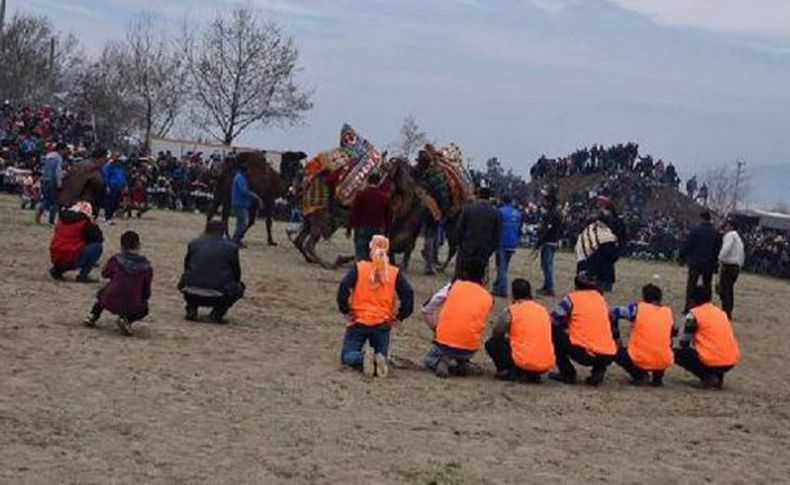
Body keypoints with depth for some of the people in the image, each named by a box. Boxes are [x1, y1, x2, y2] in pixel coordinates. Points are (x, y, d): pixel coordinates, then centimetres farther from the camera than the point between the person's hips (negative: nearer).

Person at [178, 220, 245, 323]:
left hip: (192, 295, 3)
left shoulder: (194, 244, 11)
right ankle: (217, 313, 6)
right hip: (217, 297, -3)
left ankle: (191, 309, 14)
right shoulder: (231, 247, 4)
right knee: (239, 288, 25)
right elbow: (236, 274, 12)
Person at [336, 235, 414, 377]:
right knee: (381, 355, 15)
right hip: (383, 323, 1)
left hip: (359, 321, -1)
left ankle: (363, 359, -27)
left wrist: (345, 311, -2)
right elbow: (408, 293, -6)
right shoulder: (395, 273, 3)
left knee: (347, 356, 8)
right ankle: (380, 360, -24)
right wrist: (399, 317, 3)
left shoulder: (359, 267, -1)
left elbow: (344, 287, -12)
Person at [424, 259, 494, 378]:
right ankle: (461, 363, 5)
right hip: (470, 349, 2)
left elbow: (440, 312, 7)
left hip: (444, 343, -2)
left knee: (429, 360, 29)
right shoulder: (488, 298, 4)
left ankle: (443, 362, -4)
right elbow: (481, 323, 9)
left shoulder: (455, 285, 2)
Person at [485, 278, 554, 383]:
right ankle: (533, 375, 14)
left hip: (524, 363, -4)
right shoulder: (543, 310, 14)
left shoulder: (511, 311, -1)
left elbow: (496, 334, 3)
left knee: (491, 344, 15)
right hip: (547, 365, 4)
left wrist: (508, 338, 27)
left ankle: (507, 371, -2)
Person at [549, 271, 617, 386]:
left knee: (554, 331, 14)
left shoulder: (572, 297, 4)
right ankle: (599, 371, 12)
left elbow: (553, 320, 4)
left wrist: (567, 329, 25)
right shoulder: (600, 298, 18)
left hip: (584, 354, -5)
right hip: (608, 357, 5)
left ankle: (567, 373, 10)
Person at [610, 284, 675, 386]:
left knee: (616, 352, 26)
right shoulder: (668, 312, 9)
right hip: (664, 363, 3)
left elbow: (614, 314, 5)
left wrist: (616, 338, 14)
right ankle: (658, 376, 18)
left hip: (639, 361, -3)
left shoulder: (638, 309, 0)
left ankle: (639, 375, 7)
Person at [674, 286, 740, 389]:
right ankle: (718, 376, 14)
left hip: (713, 362, -7)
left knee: (677, 354, 12)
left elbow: (684, 342, 0)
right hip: (732, 362, 7)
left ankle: (707, 377, -4)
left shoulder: (694, 313, -1)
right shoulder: (721, 312, 19)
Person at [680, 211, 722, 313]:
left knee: (691, 285, 2)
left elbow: (687, 246, -8)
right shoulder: (715, 232, 3)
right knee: (707, 285, 11)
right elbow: (718, 248, 10)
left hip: (696, 262, -4)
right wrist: (715, 263, 18)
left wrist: (682, 257, 3)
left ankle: (688, 308, -3)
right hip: (710, 264, 4)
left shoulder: (696, 230, -10)